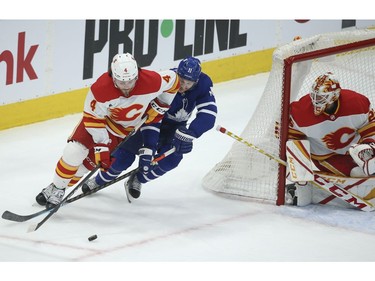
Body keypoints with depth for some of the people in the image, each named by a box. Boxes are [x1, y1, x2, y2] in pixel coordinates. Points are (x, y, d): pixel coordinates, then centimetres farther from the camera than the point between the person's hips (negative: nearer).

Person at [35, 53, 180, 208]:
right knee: (74, 151, -15)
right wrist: (101, 144, -24)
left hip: (133, 128, 2)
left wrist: (161, 105, -9)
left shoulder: (151, 81, -32)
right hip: (103, 119, -1)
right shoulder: (100, 89, -35)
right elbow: (92, 117, -22)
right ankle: (56, 188, 4)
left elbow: (172, 80, -11)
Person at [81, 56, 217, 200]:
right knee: (126, 154, -9)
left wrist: (189, 133, -48)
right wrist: (148, 149, -44)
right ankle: (100, 180, 19)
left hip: (174, 126, 3)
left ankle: (138, 180, 10)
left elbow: (208, 114, -33)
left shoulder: (203, 83, -27)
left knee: (171, 159, -17)